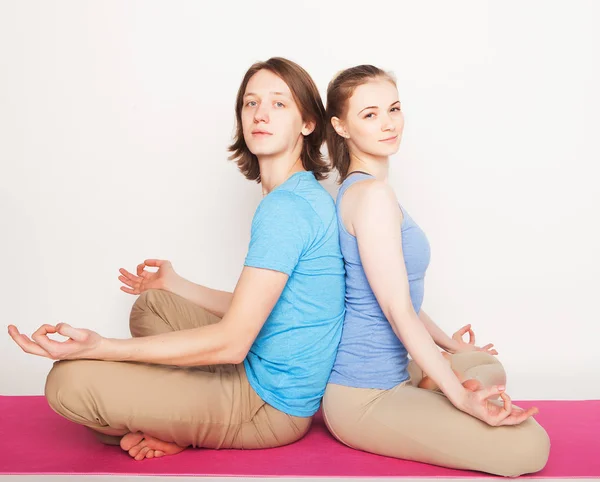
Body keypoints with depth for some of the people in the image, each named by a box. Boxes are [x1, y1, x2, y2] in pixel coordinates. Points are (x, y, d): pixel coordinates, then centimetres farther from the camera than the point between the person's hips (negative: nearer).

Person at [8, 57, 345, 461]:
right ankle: (173, 427, 7)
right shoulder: (307, 197, 9)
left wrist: (99, 346, -27)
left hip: (272, 405, -10)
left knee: (69, 380, -18)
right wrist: (175, 285, 26)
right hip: (262, 378, 10)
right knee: (151, 303, 23)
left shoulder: (286, 208, -23)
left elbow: (232, 343, -25)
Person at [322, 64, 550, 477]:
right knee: (529, 446, -15)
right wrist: (459, 395, -20)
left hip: (389, 369, 10)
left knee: (489, 367, 31)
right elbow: (398, 311, -21)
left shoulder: (359, 189, 11)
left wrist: (448, 344, 25)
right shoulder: (373, 194, -20)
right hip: (363, 397, -10)